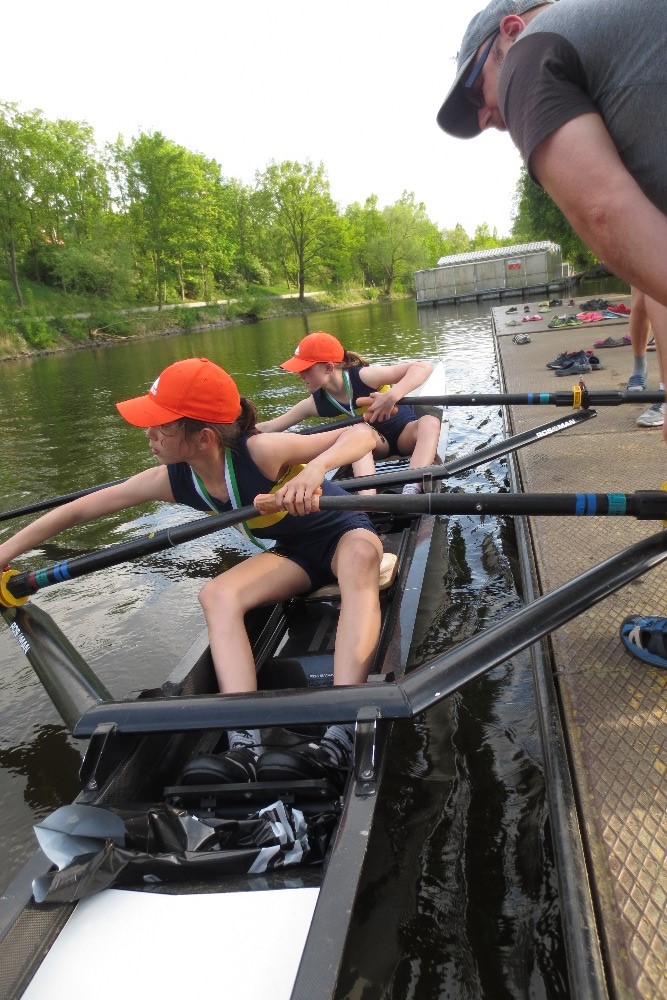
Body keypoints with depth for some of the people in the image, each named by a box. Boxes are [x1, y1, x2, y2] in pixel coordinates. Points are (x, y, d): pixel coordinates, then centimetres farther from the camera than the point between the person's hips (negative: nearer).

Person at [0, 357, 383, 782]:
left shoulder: (260, 452, -34)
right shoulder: (171, 481, -17)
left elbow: (362, 434, -32)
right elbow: (77, 510, -7)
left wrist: (314, 470, -51)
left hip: (346, 533, -4)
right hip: (298, 553, 5)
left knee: (360, 555, -39)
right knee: (217, 594, -20)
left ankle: (342, 734, -50)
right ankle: (246, 741, -32)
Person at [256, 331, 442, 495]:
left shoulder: (363, 376, -29)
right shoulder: (317, 403, -14)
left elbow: (424, 367, -37)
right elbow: (269, 427, -6)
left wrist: (391, 396, -49)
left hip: (405, 433, -3)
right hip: (376, 443, 3)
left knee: (429, 422, -35)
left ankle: (411, 492, -55)